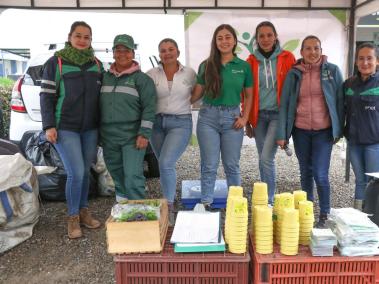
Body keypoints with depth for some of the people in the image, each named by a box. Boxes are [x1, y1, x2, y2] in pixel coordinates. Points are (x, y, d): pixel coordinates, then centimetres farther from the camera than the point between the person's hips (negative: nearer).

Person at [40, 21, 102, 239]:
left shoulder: (97, 65, 10)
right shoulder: (56, 62, -3)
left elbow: (103, 95, 14)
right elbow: (46, 96, -4)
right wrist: (49, 126, -11)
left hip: (90, 128, 4)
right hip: (65, 128, -4)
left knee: (85, 172, 11)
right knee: (76, 173, -8)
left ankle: (84, 212, 28)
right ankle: (73, 217, 12)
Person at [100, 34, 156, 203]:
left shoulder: (142, 78, -3)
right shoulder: (105, 77, 14)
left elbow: (149, 108, -8)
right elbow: (100, 105, 19)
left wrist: (144, 134, -16)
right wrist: (97, 132, 17)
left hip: (132, 137, -5)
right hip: (108, 137, 6)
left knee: (133, 176, -8)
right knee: (117, 175, 15)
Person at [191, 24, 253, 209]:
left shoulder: (244, 66, 3)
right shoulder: (207, 65, 4)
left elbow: (248, 96, 9)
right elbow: (197, 94, 6)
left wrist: (244, 117, -2)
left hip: (232, 117, 0)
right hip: (208, 117, 0)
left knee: (231, 165, 9)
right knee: (209, 165, 5)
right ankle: (206, 204, 17)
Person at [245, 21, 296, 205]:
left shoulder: (287, 58, -1)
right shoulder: (251, 61, 4)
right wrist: (247, 121, 6)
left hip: (278, 114, -3)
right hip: (259, 115, 3)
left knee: (266, 158, -12)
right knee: (263, 159, 10)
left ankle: (268, 200, 3)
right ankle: (265, 198, 24)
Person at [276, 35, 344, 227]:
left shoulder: (332, 70, -1)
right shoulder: (294, 73, 1)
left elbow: (340, 101, 1)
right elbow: (284, 104, 0)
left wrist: (339, 130, -2)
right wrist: (282, 134, -5)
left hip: (324, 131, -2)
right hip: (300, 131, 2)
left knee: (320, 174, -7)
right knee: (306, 173, 12)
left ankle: (324, 215, 12)